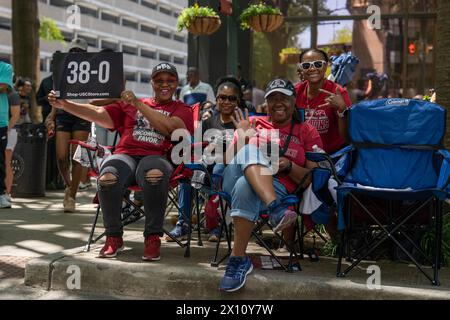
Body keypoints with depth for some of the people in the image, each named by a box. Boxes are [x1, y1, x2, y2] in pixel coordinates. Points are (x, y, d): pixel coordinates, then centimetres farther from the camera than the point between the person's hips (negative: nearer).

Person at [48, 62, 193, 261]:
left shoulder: (181, 109, 19)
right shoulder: (128, 105, 28)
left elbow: (170, 128, -4)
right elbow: (99, 114, 16)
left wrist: (138, 104, -7)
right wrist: (64, 105, 5)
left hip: (156, 157, -2)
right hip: (125, 155, 2)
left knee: (155, 176, -40)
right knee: (108, 179, -34)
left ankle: (153, 237, -24)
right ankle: (113, 237, -12)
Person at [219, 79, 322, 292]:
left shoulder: (307, 132, 17)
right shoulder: (254, 124, 23)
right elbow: (228, 160, 16)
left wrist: (289, 167, -8)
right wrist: (242, 140, 0)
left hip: (278, 187, -2)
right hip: (236, 177, 2)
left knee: (245, 186, -38)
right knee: (251, 149, -31)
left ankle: (239, 259, -34)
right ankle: (275, 210, -49)